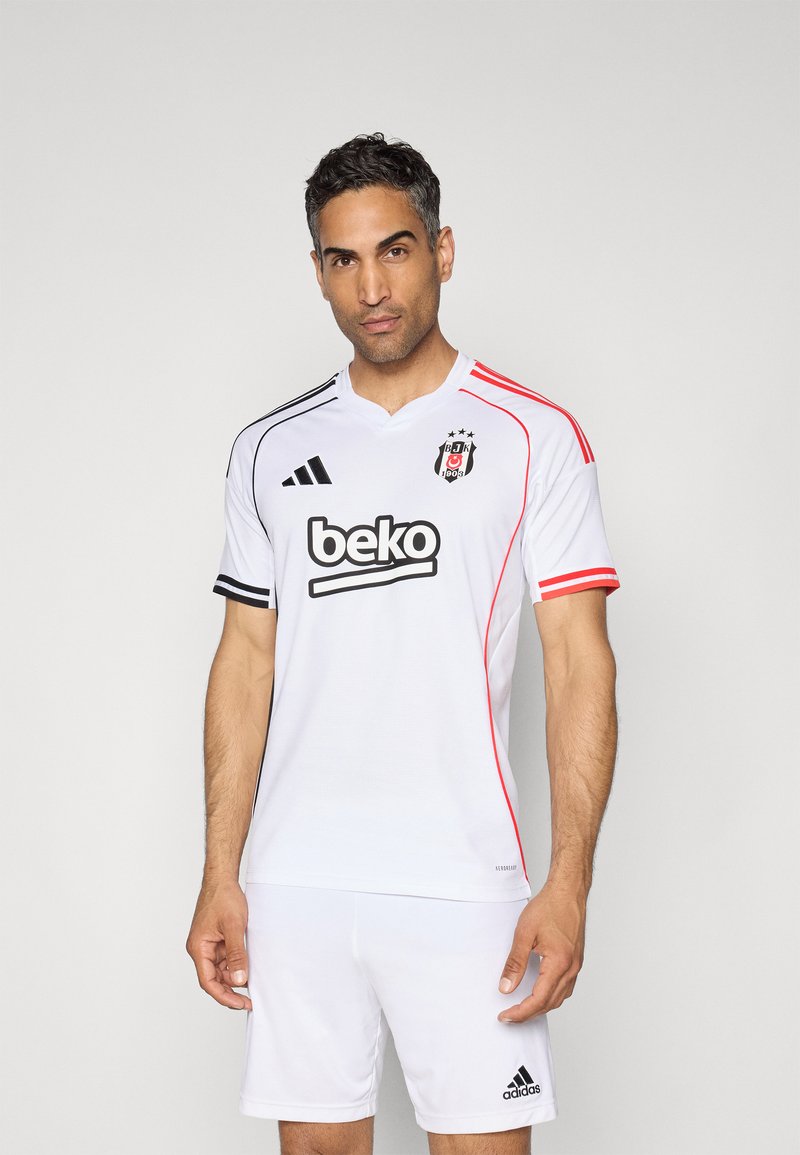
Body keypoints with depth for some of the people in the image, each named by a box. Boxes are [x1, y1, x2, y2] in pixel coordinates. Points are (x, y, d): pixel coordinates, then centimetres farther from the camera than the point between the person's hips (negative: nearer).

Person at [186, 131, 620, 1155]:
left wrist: (569, 883, -12)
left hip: (462, 881, -3)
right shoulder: (272, 450, 11)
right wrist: (218, 876, 6)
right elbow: (246, 661, 13)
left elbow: (579, 662, -4)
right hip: (294, 881, 3)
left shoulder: (534, 437, 0)